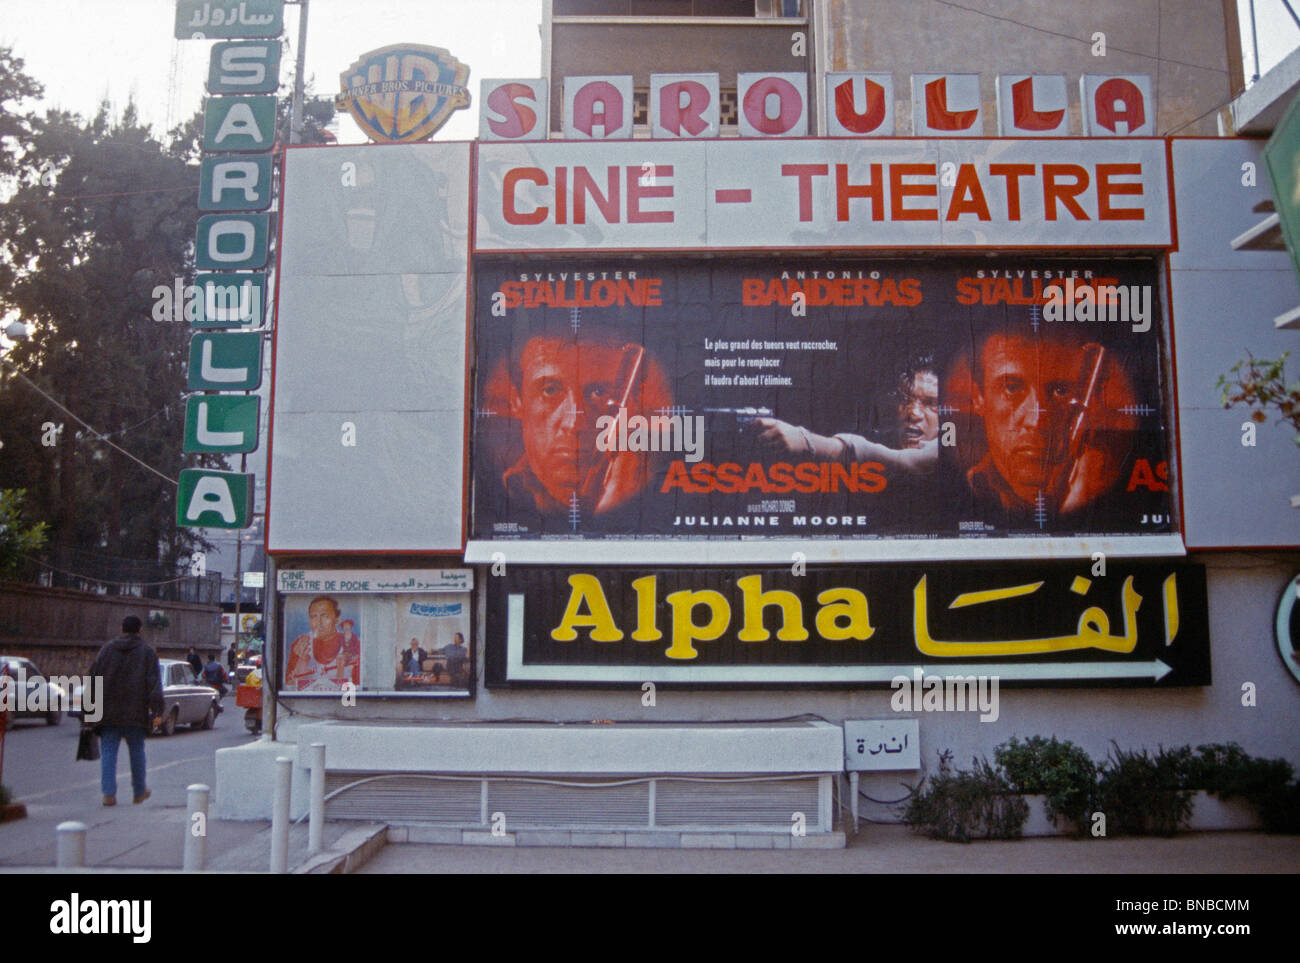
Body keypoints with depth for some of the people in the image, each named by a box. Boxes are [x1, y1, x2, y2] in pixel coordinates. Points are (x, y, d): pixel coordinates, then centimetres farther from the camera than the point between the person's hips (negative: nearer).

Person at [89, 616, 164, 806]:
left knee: (108, 752, 3)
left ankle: (109, 793, -9)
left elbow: (94, 678, 6)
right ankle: (139, 792, 23)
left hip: (108, 712, 1)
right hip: (135, 712, -1)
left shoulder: (106, 650, 5)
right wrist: (157, 711, -10)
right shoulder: (147, 653, -2)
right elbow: (154, 684, -9)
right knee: (136, 751, 12)